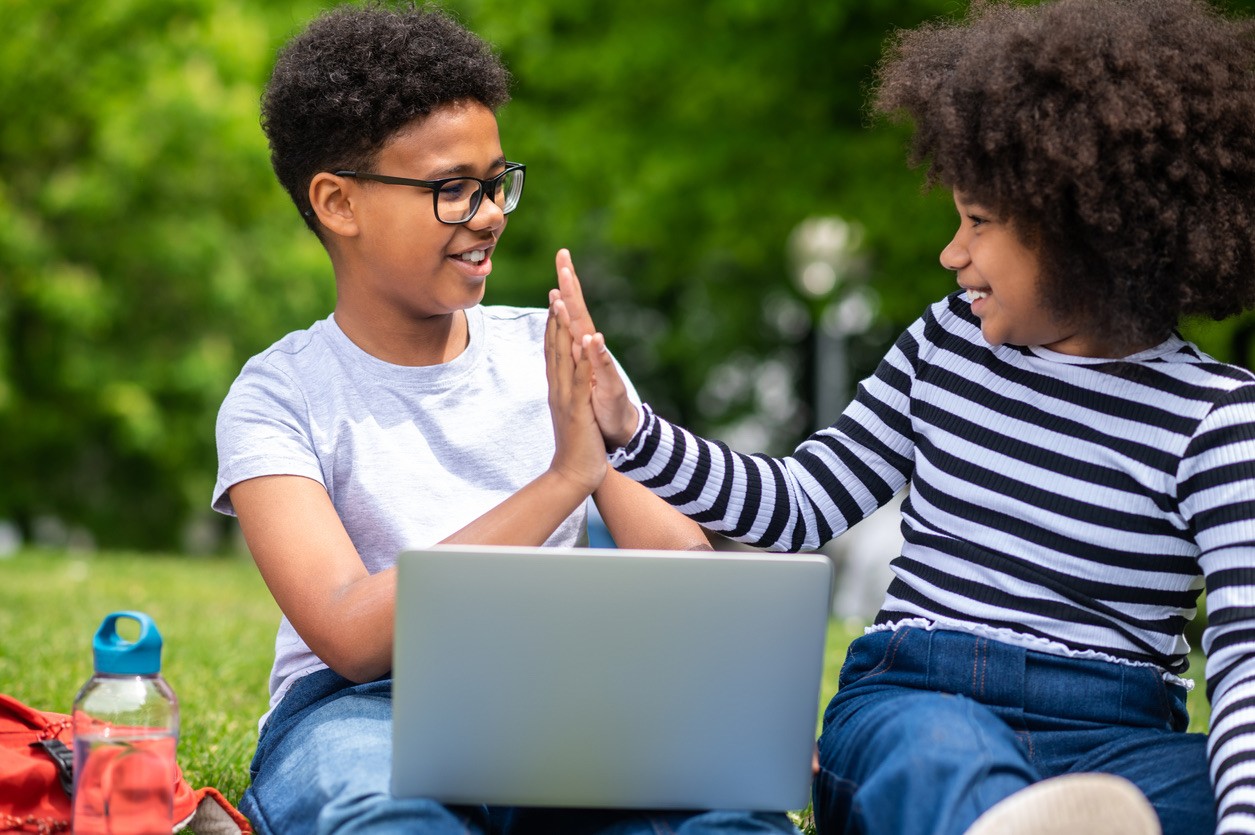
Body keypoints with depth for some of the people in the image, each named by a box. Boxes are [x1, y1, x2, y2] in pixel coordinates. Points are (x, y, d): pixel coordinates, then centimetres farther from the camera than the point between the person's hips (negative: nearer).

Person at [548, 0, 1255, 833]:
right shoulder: (948, 344, 15)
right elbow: (803, 506, 21)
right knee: (946, 749, -40)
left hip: (1115, 744, 0)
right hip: (908, 702, 0)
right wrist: (627, 428, 7)